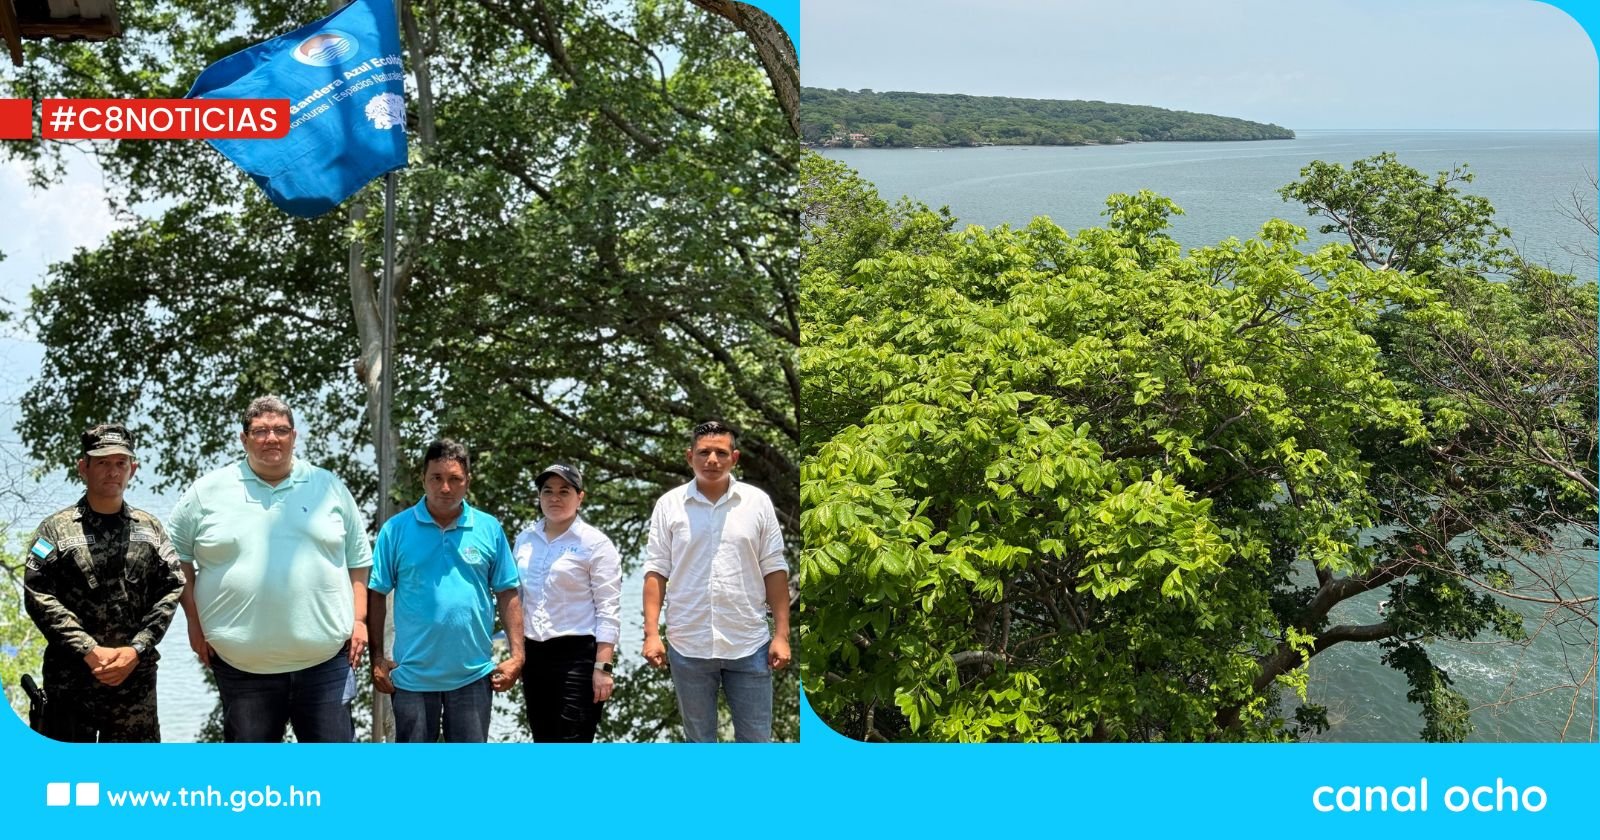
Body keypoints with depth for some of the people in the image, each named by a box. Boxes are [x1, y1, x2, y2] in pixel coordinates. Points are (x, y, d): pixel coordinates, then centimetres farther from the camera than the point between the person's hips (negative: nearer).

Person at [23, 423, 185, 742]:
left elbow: (172, 588, 2)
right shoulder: (56, 529, 1)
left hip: (136, 675, 2)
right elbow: (38, 595, -8)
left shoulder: (149, 528, 9)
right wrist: (90, 651, -15)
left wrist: (136, 650, -10)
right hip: (70, 675, -2)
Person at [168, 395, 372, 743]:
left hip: (324, 661, 0)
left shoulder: (330, 487, 7)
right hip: (242, 663, 0)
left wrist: (358, 619, 5)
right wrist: (194, 621, 2)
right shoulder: (207, 492, 4)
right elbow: (178, 557, 9)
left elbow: (357, 559, 12)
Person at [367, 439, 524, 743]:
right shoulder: (396, 529, -2)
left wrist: (517, 655, -1)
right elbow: (376, 594, 1)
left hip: (473, 674, 1)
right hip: (412, 675, -1)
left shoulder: (489, 529, 2)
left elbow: (508, 594, 4)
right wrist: (377, 658, -3)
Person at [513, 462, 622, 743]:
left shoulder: (595, 543, -6)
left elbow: (609, 611, -9)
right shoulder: (524, 540, 10)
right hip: (534, 655, 6)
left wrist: (602, 667, -16)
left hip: (578, 656, -6)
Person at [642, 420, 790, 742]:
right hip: (688, 645, 0)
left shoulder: (757, 502, 1)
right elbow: (656, 572, 1)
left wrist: (781, 634, -3)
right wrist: (652, 633, -6)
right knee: (698, 738, 13)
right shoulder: (669, 505, 0)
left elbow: (774, 570, 2)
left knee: (756, 737, 7)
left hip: (749, 644, 0)